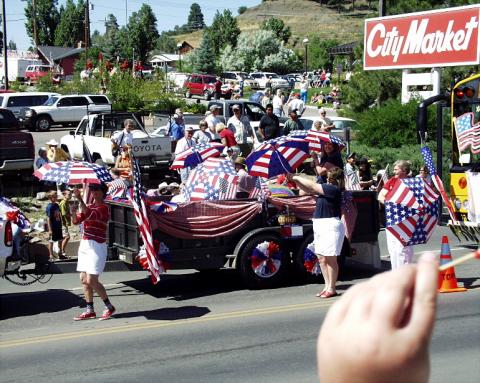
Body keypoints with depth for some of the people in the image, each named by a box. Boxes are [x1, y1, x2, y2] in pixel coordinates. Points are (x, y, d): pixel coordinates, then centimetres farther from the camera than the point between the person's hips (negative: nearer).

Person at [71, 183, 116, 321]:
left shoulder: (103, 208, -11)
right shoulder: (90, 206, 16)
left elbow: (89, 214, -29)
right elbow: (76, 221, 15)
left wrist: (80, 199, -35)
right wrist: (73, 212, -5)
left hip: (96, 246, -9)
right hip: (85, 244, 9)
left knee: (91, 281, -10)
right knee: (83, 279, 8)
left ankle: (109, 307, 5)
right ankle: (90, 310, 15)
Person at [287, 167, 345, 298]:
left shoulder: (334, 189, -13)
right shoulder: (326, 188, 13)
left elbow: (313, 186, -11)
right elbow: (309, 190, 16)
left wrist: (295, 177, -2)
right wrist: (295, 180, 5)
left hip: (330, 225, -9)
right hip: (319, 225, 9)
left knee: (330, 258, -4)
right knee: (321, 258, 10)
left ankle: (331, 288, 1)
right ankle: (327, 286, 16)